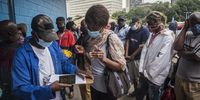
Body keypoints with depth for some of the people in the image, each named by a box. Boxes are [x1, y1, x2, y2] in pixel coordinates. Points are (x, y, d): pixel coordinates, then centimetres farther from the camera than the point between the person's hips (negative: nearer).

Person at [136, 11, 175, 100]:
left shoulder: (168, 38, -16)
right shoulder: (152, 35, 8)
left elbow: (162, 61, -21)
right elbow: (144, 51, 3)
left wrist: (148, 74, -15)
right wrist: (141, 70, -3)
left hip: (155, 78, -7)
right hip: (144, 74, 7)